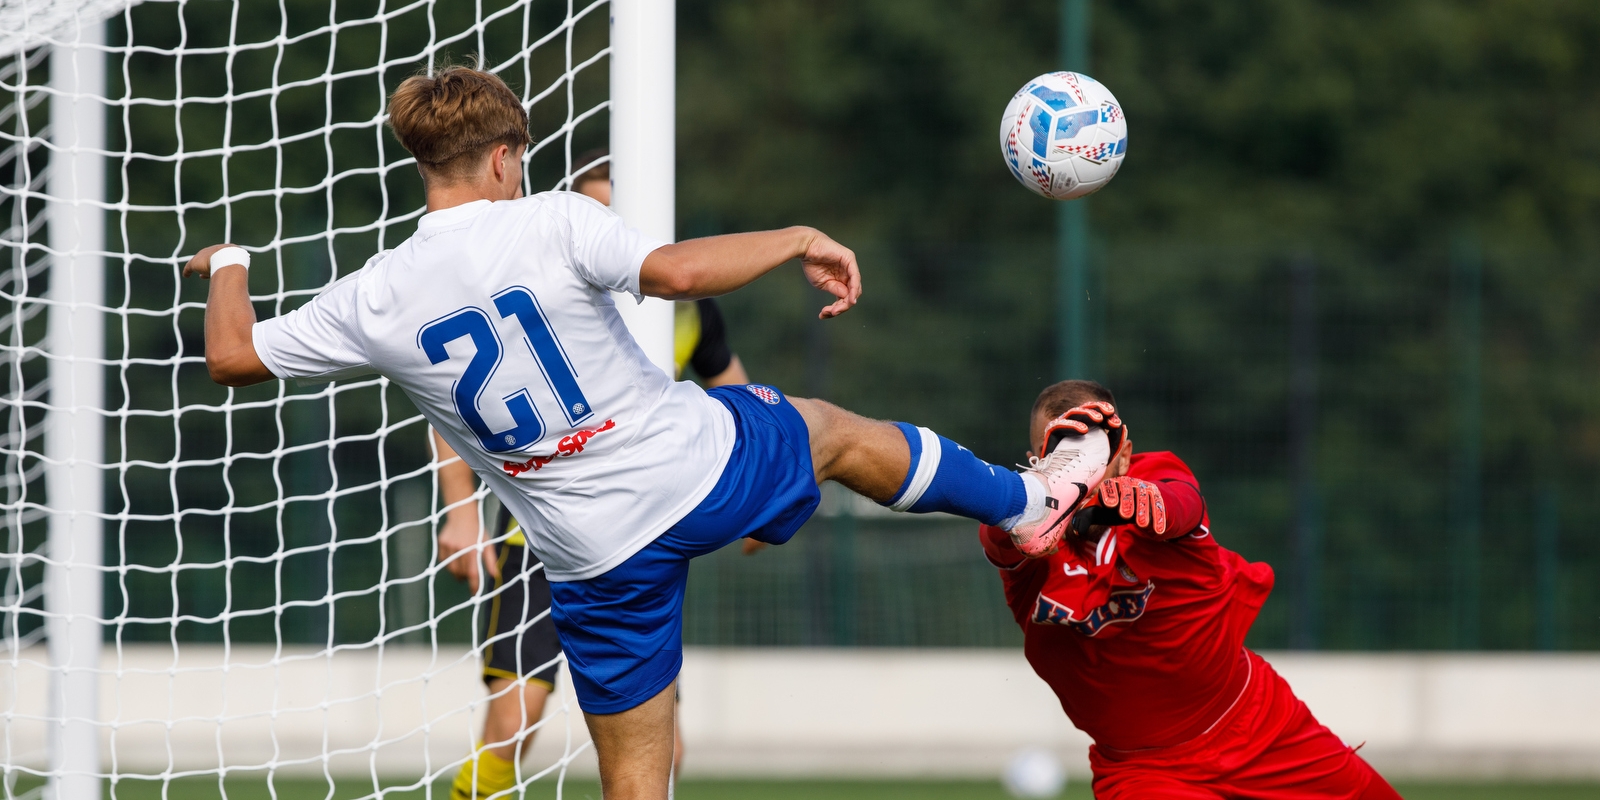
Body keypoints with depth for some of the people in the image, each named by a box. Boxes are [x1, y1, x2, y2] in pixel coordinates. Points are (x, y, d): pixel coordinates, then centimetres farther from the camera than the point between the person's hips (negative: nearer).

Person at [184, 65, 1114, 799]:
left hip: (598, 557, 1)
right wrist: (800, 243, -13)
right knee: (839, 431, 30)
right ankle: (1028, 500, 49)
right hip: (702, 469, -1)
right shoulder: (550, 222, -14)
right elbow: (676, 270, -27)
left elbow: (233, 358, 3)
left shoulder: (373, 302, -6)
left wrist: (229, 269, 23)